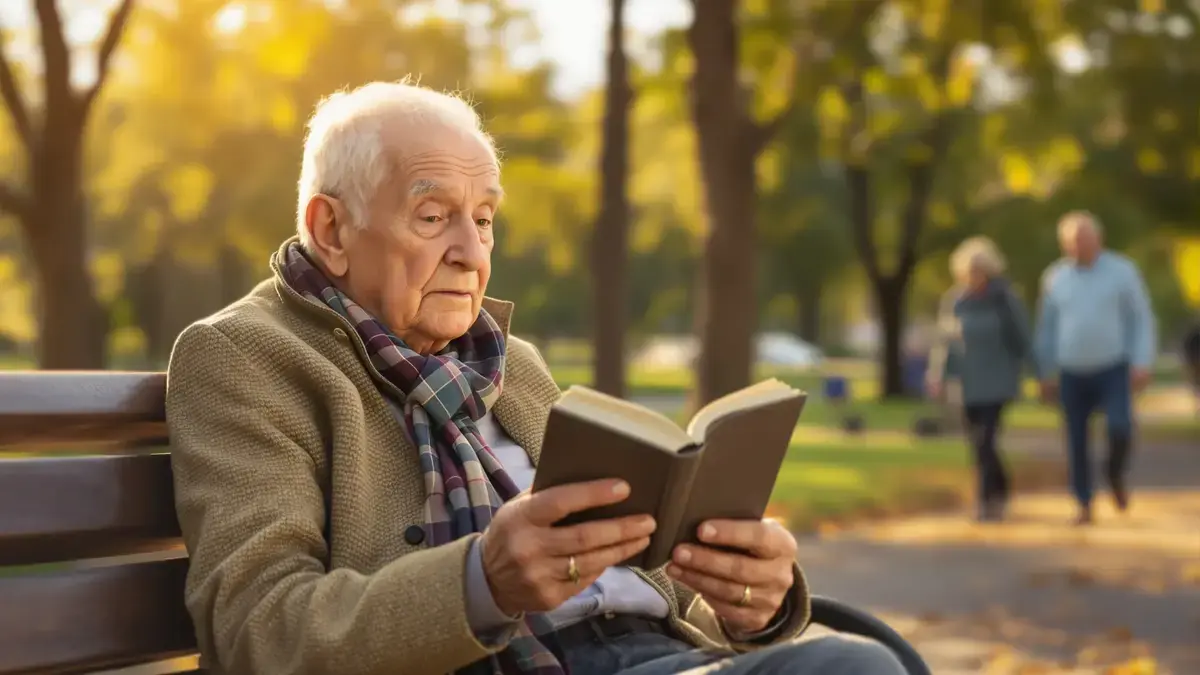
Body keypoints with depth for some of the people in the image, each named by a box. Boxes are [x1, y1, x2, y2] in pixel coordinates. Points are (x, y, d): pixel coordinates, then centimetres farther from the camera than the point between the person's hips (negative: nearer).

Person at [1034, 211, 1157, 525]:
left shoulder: (1123, 270, -5)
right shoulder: (1055, 277, 1)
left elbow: (1142, 319, -3)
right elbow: (1047, 328, 9)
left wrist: (1143, 364, -13)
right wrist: (1047, 375, 7)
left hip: (1113, 371, -2)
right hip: (1073, 375, 2)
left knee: (1120, 429, -20)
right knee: (1077, 442, 0)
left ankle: (1116, 473, 12)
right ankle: (1084, 507, 15)